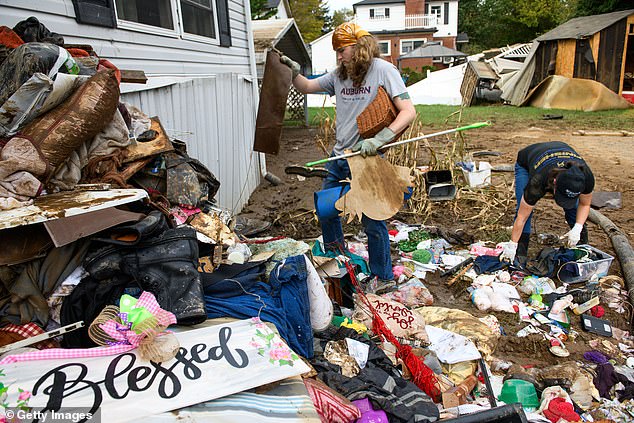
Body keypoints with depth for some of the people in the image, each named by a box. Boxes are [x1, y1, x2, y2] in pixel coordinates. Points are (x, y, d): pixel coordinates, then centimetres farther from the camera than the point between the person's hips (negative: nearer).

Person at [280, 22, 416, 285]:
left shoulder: (383, 70, -11)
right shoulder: (339, 75, 8)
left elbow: (408, 111, -17)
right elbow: (306, 87, 18)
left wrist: (379, 139, -29)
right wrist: (293, 72, -3)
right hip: (339, 156, 7)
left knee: (372, 221, 2)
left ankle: (383, 276, 22)